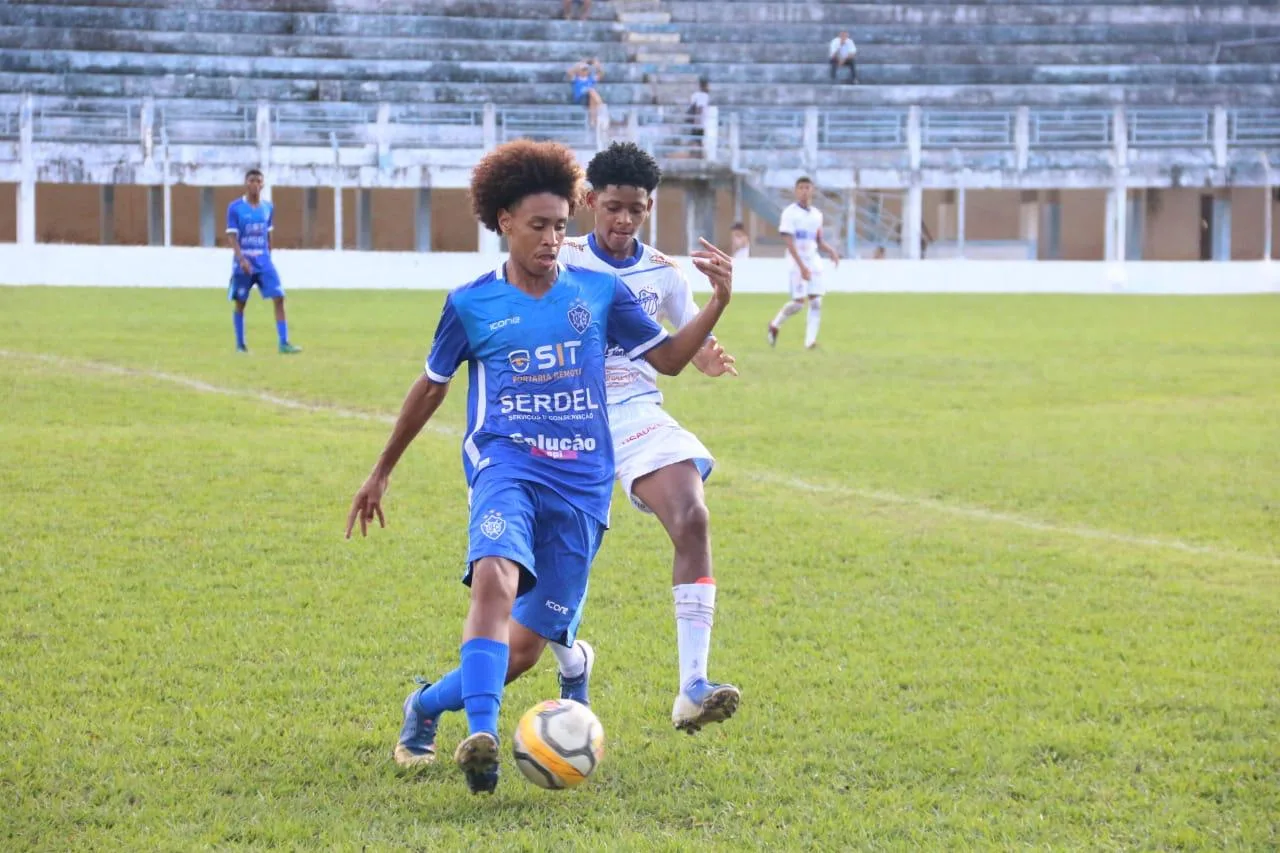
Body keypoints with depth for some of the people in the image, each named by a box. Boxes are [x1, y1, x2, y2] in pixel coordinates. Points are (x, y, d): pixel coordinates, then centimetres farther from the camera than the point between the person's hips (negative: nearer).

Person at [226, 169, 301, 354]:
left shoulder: (268, 207, 7)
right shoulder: (235, 208, -6)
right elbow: (232, 236, -10)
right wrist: (241, 259, -22)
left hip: (264, 262, 3)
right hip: (243, 262, -3)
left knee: (279, 298, -9)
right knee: (240, 303, 6)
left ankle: (284, 343, -11)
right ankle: (240, 344, 18)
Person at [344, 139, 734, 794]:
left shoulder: (599, 292, 10)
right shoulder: (471, 304, 7)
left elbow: (669, 358, 15)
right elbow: (431, 385, 20)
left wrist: (717, 305, -2)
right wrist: (381, 472, 27)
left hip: (583, 480, 3)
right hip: (506, 462, -2)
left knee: (525, 647, 2)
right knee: (495, 577, -35)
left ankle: (426, 706, 28)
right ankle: (481, 736, -44)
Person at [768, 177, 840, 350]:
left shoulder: (816, 214, 12)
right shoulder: (790, 213, -7)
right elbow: (789, 242, -13)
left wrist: (831, 251, -2)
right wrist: (802, 266, -21)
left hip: (814, 261, 6)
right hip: (797, 262, -6)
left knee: (816, 302, -5)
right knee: (798, 302, -9)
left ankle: (810, 340, -6)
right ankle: (775, 325, 15)